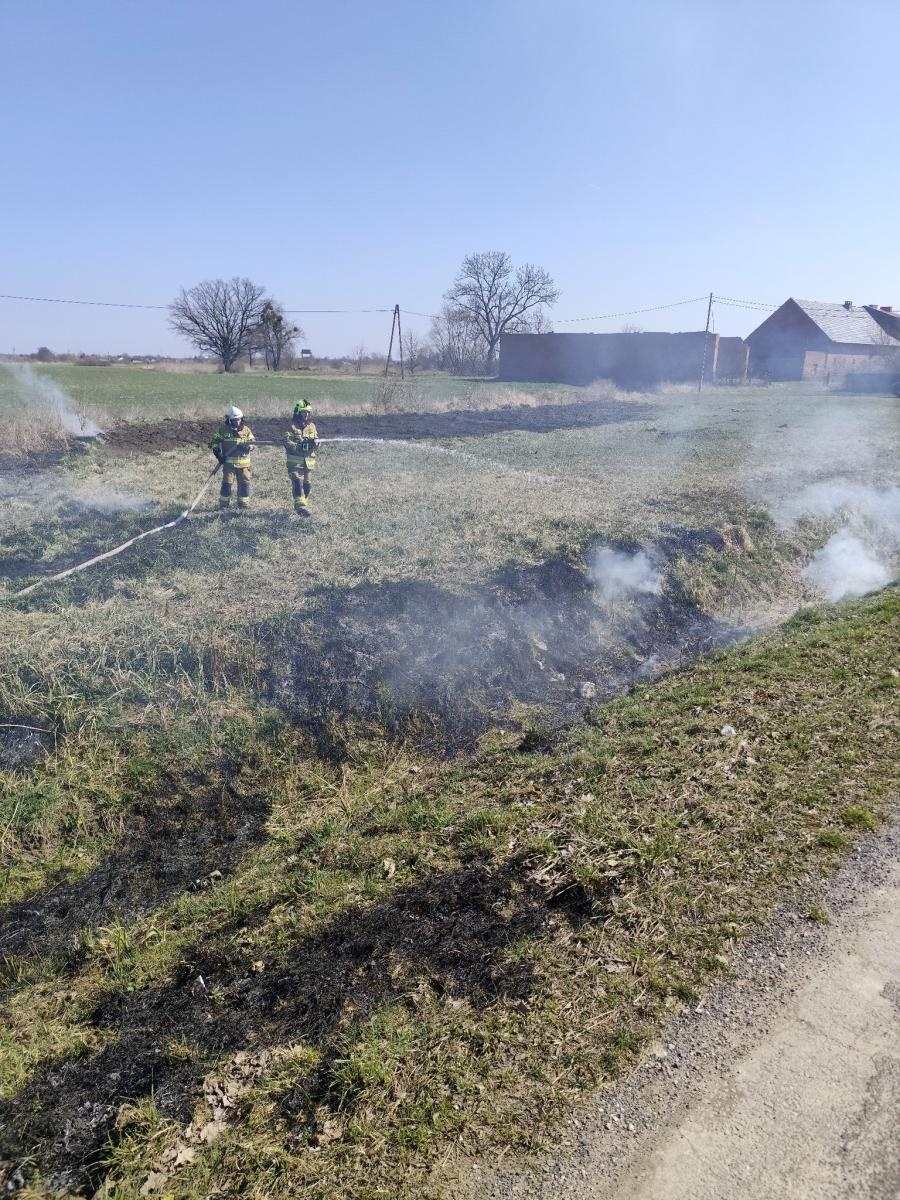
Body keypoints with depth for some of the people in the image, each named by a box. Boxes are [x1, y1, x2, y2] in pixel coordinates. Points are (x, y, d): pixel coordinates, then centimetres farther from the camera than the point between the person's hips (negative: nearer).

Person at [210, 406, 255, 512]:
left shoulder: (246, 430, 5)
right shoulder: (223, 430, 0)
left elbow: (253, 443, 7)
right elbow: (214, 442, 7)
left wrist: (247, 447, -16)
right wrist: (218, 454, -6)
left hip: (243, 463, 2)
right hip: (228, 462, -2)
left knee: (244, 484, 4)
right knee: (227, 483, -2)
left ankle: (244, 505, 15)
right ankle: (224, 505, 9)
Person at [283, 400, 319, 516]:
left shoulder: (312, 426, 10)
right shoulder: (292, 426, -8)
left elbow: (316, 439, 14)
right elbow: (287, 442, -14)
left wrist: (315, 442, -11)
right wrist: (299, 446, -27)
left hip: (308, 462, 6)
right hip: (295, 462, -6)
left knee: (306, 484, 12)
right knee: (298, 483, -15)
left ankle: (303, 504, 27)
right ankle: (301, 506, -21)